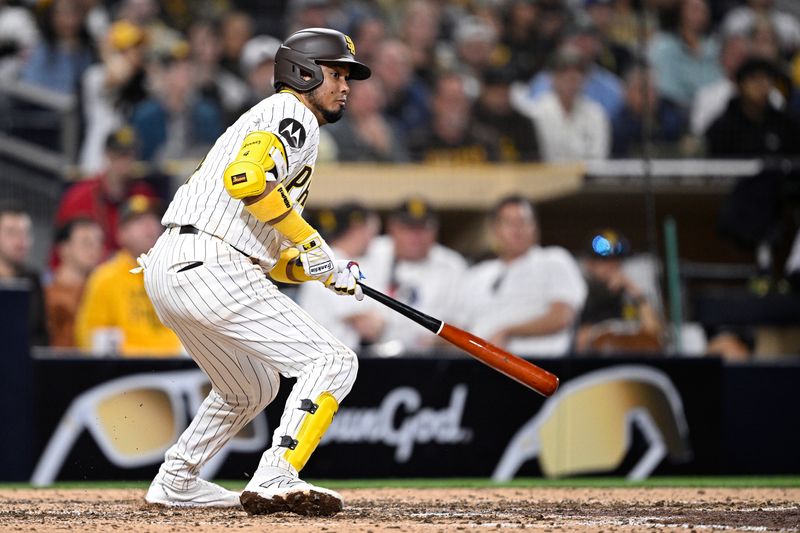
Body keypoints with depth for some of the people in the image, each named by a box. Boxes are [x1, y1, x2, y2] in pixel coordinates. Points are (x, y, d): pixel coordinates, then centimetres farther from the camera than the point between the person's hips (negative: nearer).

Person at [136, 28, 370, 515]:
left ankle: (177, 482, 39)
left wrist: (331, 271, 9)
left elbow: (274, 258, 26)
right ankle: (274, 481, -22)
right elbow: (245, 178, -22)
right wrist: (310, 242, -14)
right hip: (210, 269, -10)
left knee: (251, 389, 30)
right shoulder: (292, 115, -1)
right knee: (333, 361, -11)